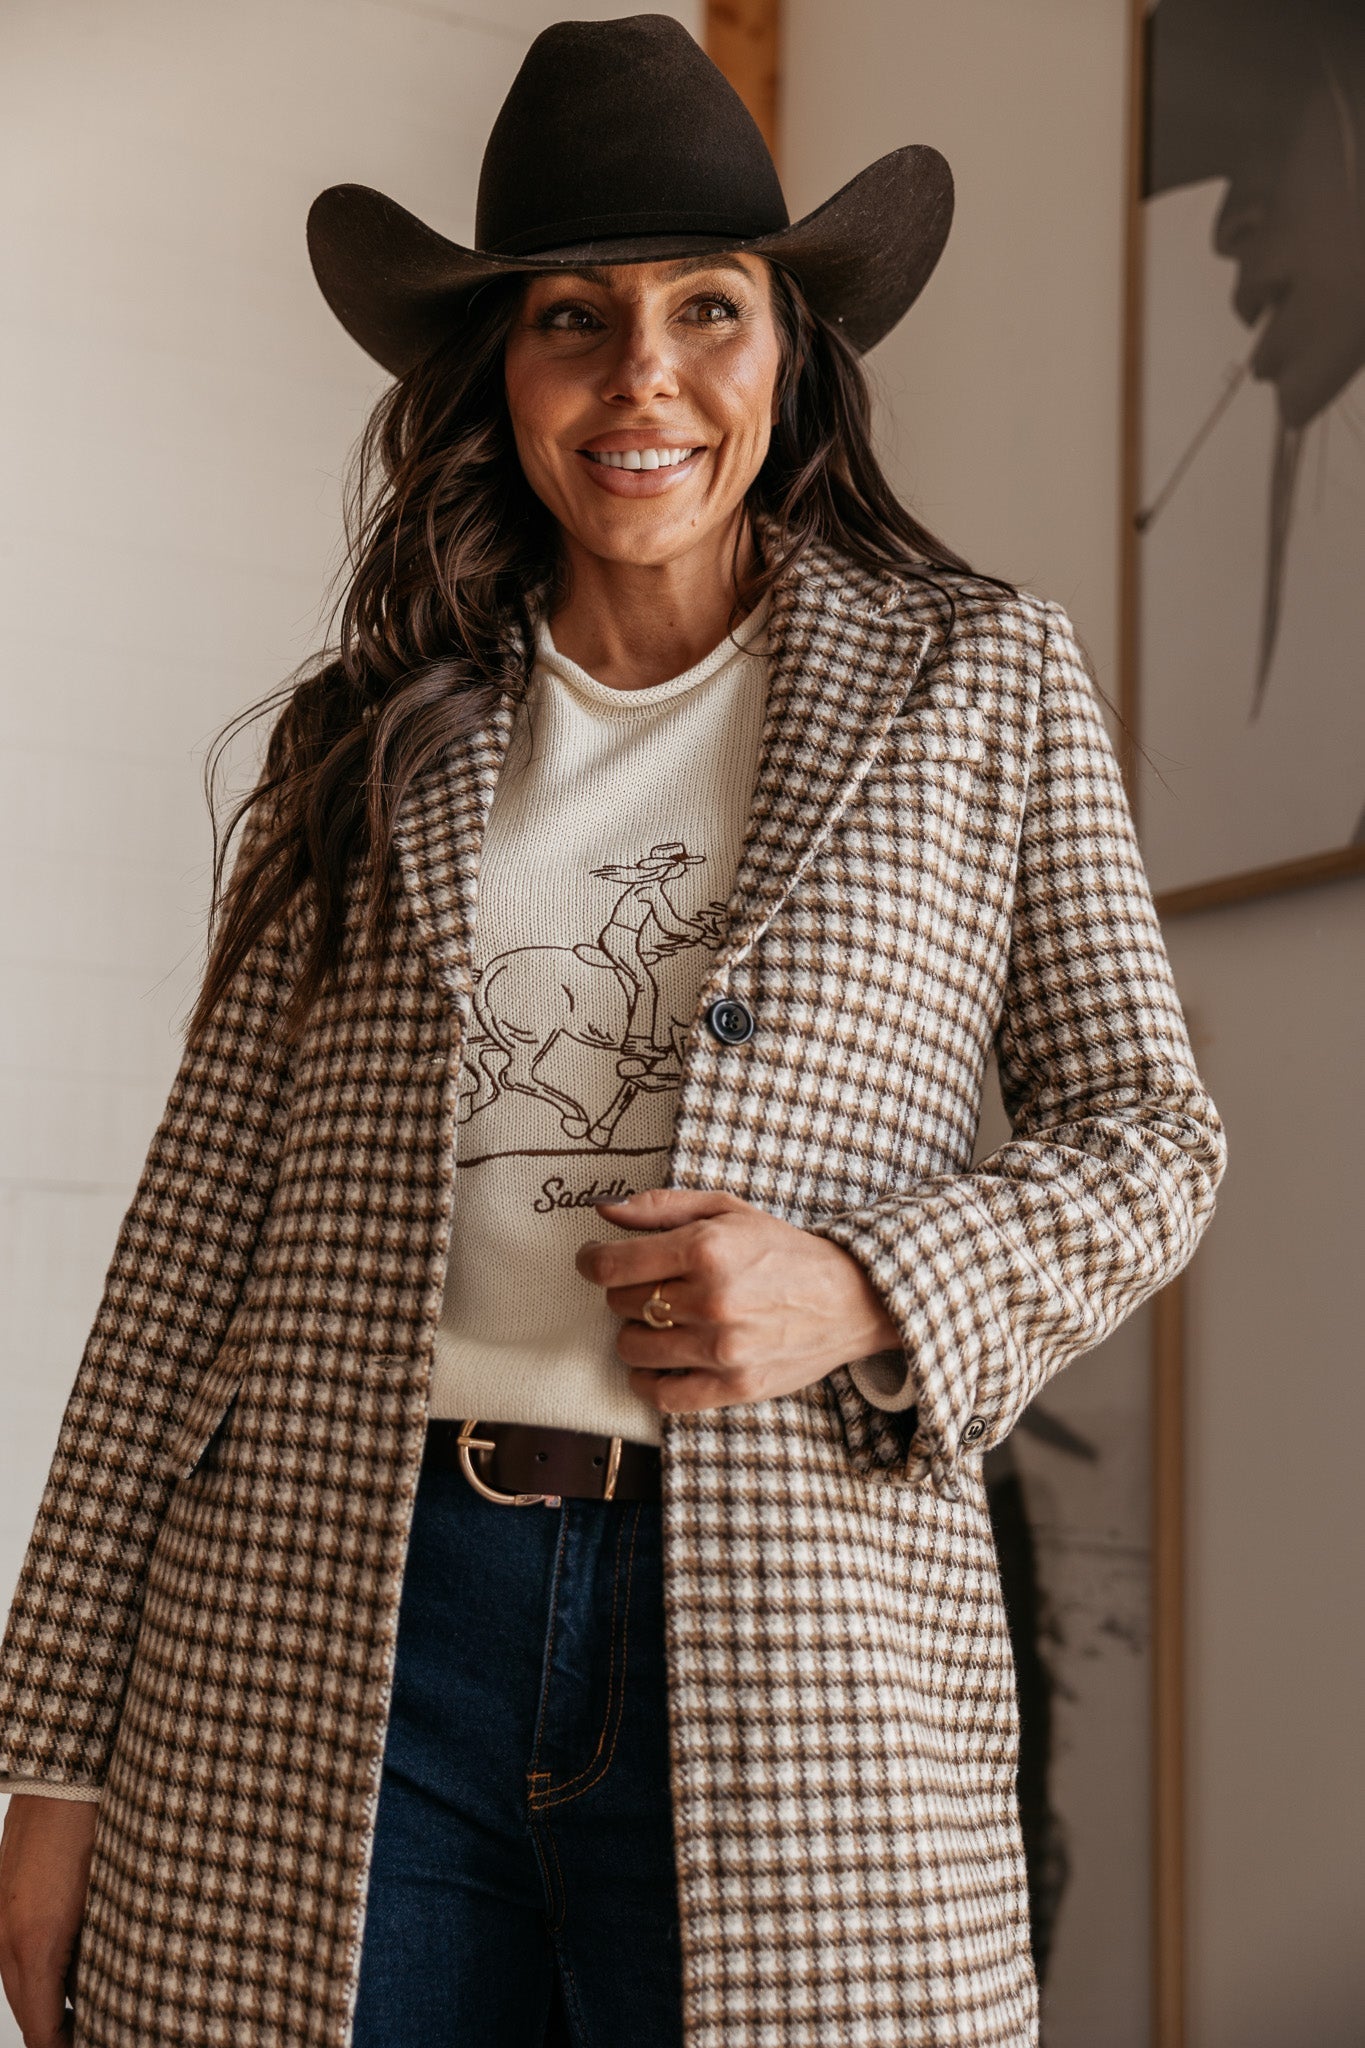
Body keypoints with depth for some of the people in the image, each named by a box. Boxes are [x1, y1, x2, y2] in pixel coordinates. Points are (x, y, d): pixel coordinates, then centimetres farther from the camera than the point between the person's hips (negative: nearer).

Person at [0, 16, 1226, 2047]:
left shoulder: (981, 683, 9)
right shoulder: (375, 735, 10)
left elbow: (1151, 1134, 8)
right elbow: (194, 1228, 7)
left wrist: (868, 1293, -12)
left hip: (793, 1657, 0)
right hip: (319, 1651, 1)